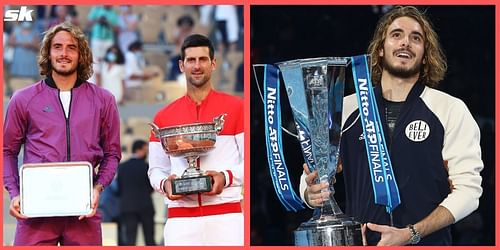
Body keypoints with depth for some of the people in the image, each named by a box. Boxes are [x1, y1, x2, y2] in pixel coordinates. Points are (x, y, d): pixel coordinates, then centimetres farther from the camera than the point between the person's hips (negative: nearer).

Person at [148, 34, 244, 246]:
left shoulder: (236, 107, 7)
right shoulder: (164, 117, 15)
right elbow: (156, 169, 18)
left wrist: (227, 177, -15)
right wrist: (165, 184, -5)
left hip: (226, 215, -2)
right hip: (180, 218, 2)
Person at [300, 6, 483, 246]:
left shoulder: (451, 110, 2)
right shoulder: (346, 110, 8)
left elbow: (467, 189, -4)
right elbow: (311, 179, 13)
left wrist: (411, 234, -15)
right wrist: (312, 194, -11)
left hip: (427, 244, -3)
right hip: (359, 243, 3)